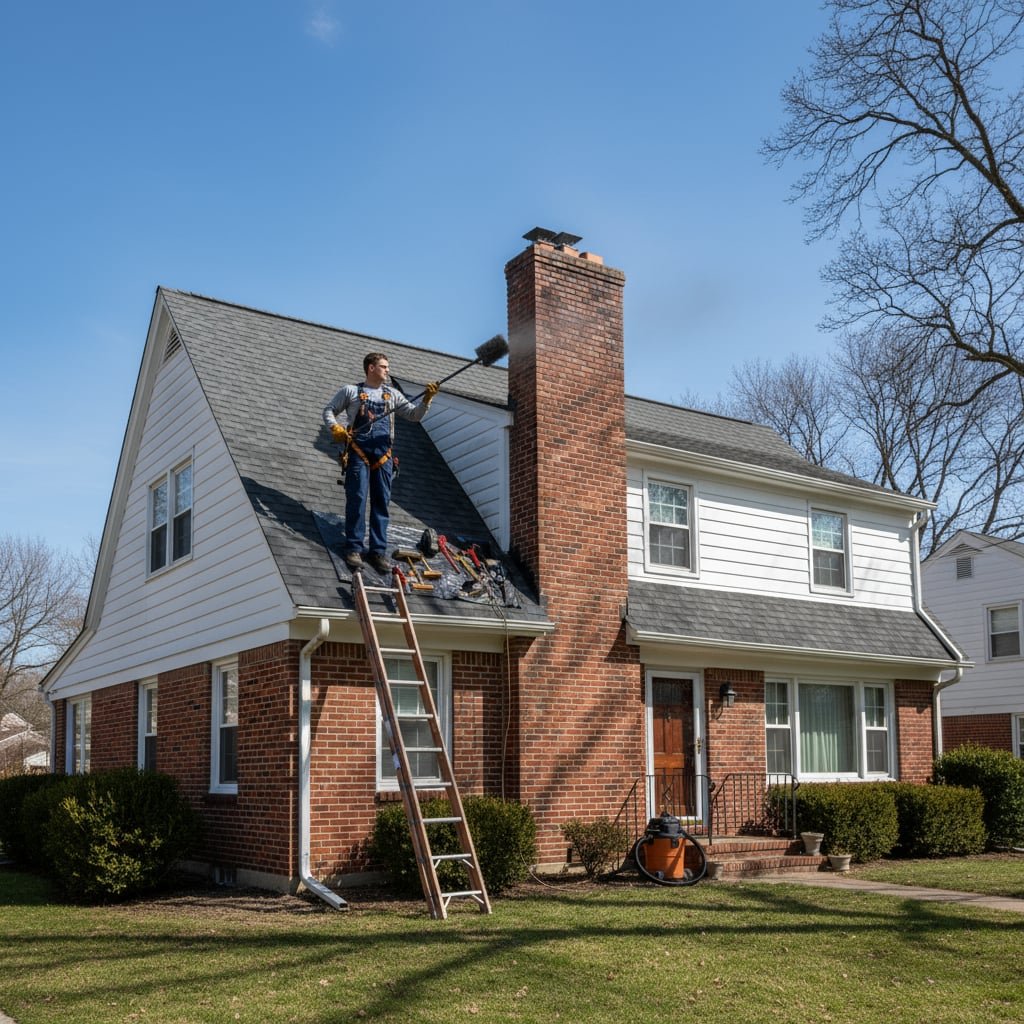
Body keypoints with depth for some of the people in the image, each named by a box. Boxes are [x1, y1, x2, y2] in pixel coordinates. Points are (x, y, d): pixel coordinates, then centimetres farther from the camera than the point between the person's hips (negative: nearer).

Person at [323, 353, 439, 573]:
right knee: (357, 498, -10)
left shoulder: (392, 394, 20)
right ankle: (354, 547, -6)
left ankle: (378, 550, 3)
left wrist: (427, 400, -2)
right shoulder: (351, 391, 12)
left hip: (383, 453, 3)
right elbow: (329, 410, 16)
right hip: (358, 450, -3)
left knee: (382, 502, 0)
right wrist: (335, 428, -4)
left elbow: (414, 415, 16)